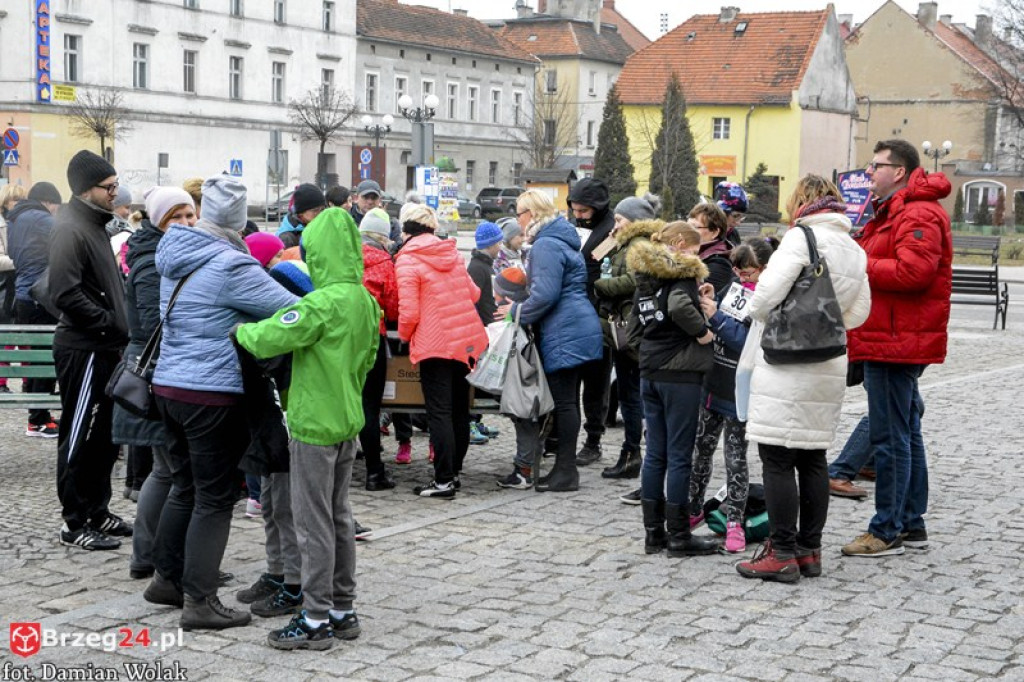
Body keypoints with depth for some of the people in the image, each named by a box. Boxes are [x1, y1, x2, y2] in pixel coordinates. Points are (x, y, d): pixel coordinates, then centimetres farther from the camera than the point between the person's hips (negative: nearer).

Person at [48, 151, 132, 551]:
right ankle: (75, 525, 5)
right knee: (79, 440, -2)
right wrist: (112, 324, -18)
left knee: (104, 437, 15)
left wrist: (118, 329, 10)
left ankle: (97, 512, 26)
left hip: (104, 349, 10)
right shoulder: (71, 229, -15)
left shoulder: (94, 225, 15)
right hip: (84, 351, -10)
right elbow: (66, 295, -24)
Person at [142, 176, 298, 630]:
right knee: (215, 498, 1)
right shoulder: (231, 265, -18)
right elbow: (292, 312, -19)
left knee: (185, 486, 21)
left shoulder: (175, 254, 8)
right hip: (212, 394, -8)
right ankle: (199, 600, 5)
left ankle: (167, 578, 30)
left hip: (168, 385, 8)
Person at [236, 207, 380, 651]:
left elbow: (270, 339, -23)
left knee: (315, 523, -1)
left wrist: (241, 329, -3)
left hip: (314, 426, -9)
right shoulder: (366, 301, 6)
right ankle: (343, 610, 25)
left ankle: (316, 620, 6)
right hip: (347, 422, 9)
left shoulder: (323, 302, -22)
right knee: (339, 518, 16)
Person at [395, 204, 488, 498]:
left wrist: (404, 335, 4)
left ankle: (443, 481, -2)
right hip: (468, 340, 7)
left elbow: (409, 312, -14)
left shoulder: (407, 261, -10)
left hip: (435, 344, -7)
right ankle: (455, 471, 23)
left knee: (439, 413, -3)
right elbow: (473, 294, 17)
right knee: (459, 410, 14)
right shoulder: (451, 253, 10)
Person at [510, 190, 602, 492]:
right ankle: (565, 467, 19)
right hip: (576, 330, 11)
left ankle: (566, 471, -3)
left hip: (564, 334, -11)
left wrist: (517, 312, -8)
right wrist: (518, 306, 20)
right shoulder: (559, 239, 18)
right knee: (567, 400, 13)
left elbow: (545, 294, -22)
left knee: (564, 401, -6)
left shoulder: (546, 245, -15)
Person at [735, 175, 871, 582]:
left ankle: (782, 554, -3)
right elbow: (859, 312, 16)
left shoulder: (802, 237, -10)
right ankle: (809, 550, 17)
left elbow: (766, 294, -16)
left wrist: (763, 315, 4)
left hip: (787, 363, -8)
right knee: (813, 458, 13)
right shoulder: (854, 250, 12)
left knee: (777, 458, -3)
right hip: (830, 365, 8)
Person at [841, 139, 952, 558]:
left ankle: (886, 531, -2)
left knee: (890, 437, -7)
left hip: (895, 343, -11)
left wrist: (858, 265, -17)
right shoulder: (893, 212, 22)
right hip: (896, 341, 11)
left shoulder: (919, 214, -14)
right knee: (906, 433, 16)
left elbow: (912, 271, -26)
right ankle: (911, 524, 24)